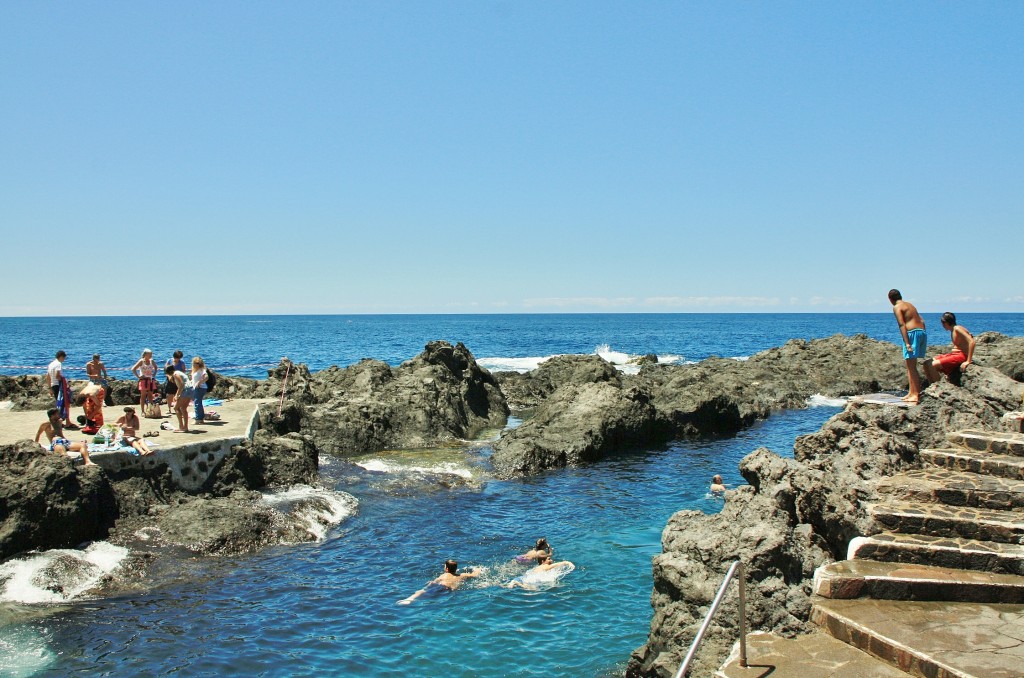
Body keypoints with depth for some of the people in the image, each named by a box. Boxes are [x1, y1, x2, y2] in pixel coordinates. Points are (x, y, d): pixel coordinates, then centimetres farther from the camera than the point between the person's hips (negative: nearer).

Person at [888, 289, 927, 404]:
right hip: (922, 332, 9)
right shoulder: (910, 305, 24)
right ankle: (911, 392, 19)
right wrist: (922, 336, 16)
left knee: (911, 366, -7)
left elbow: (902, 325, -13)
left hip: (912, 333, -8)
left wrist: (907, 343, -18)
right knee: (911, 365, 15)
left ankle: (916, 394, -11)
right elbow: (922, 321, 18)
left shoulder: (897, 307, -2)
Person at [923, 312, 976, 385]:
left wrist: (968, 361, -25)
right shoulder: (953, 330, 13)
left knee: (933, 365, -23)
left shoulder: (957, 329, -16)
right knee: (926, 364, 3)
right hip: (954, 354, 10)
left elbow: (972, 342, -25)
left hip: (962, 356, -10)